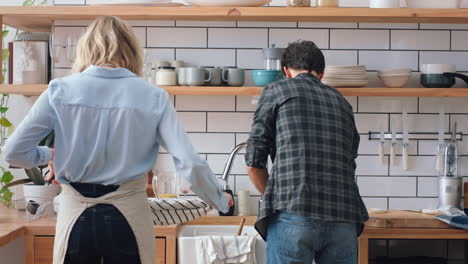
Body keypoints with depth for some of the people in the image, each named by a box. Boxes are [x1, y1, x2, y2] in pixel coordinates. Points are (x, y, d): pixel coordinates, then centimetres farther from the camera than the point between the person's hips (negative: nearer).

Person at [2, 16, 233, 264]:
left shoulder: (60, 90, -4)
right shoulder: (153, 97, -5)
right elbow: (190, 163, -10)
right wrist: (221, 201, 7)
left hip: (76, 215, 0)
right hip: (128, 215, 0)